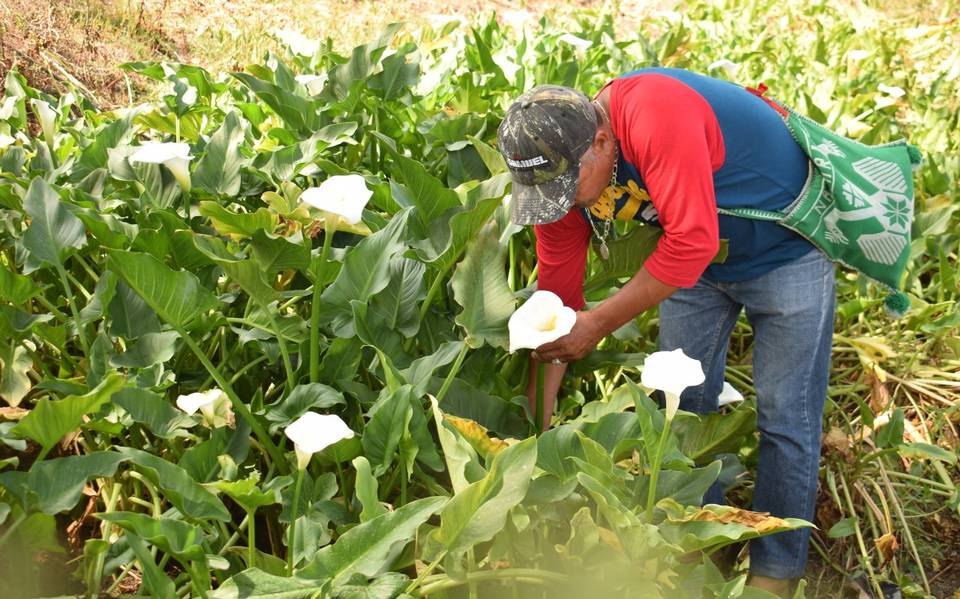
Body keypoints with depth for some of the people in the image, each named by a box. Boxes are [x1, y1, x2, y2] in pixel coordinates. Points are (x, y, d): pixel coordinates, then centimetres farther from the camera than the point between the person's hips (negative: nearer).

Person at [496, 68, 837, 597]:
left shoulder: (655, 115, -39)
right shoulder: (558, 174, -15)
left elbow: (692, 240, -39)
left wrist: (599, 323, -32)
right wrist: (535, 427, -11)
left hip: (785, 249, -6)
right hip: (695, 257, 6)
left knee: (784, 418, -2)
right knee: (682, 404, 9)